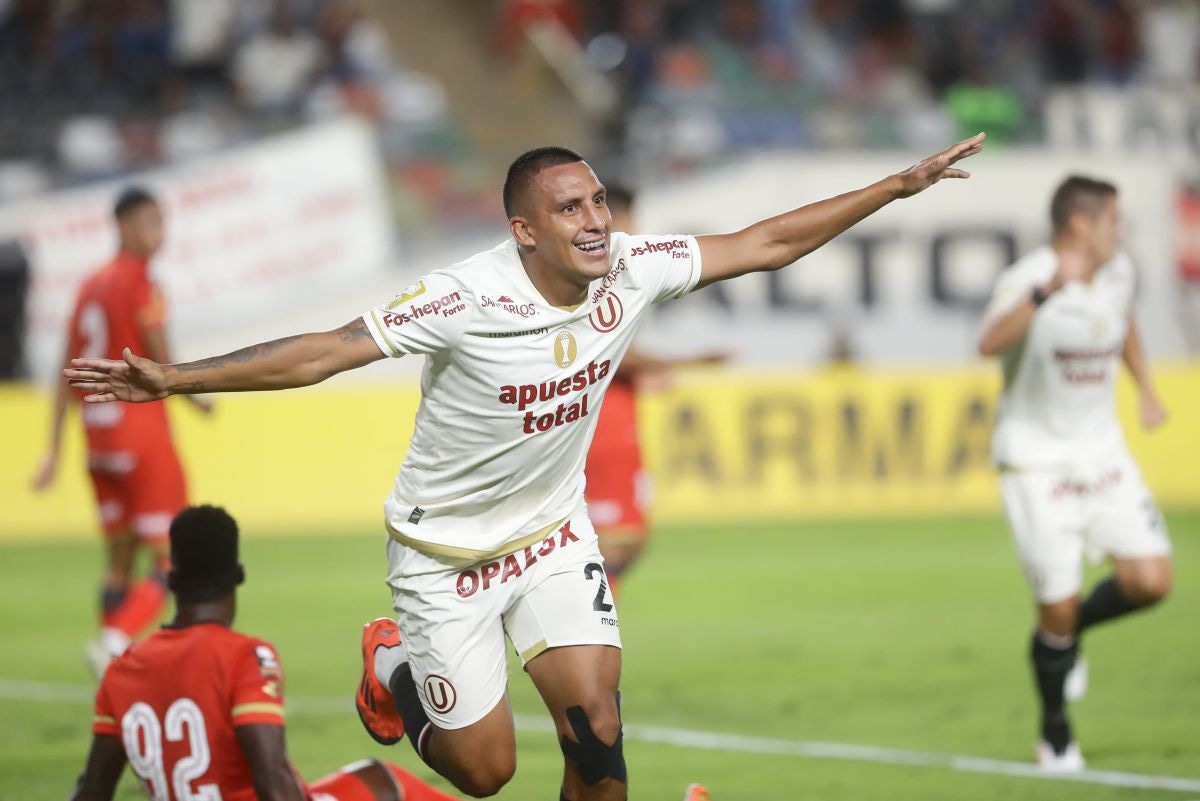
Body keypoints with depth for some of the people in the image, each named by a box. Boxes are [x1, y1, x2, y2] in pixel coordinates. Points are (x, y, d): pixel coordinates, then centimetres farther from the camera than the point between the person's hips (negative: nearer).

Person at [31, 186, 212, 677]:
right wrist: (196, 399, 6)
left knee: (120, 560, 14)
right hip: (140, 423, -8)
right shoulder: (138, 282, -10)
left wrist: (54, 451, 17)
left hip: (98, 434, 8)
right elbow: (160, 366, -13)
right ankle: (114, 643, -22)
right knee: (172, 559, -6)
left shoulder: (90, 286, 12)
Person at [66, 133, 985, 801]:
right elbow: (322, 353, -28)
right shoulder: (467, 299, -28)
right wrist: (173, 379, -35)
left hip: (553, 533, 4)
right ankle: (395, 669, 34)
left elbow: (765, 242, -2)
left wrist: (901, 185, -2)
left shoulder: (631, 269, -13)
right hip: (447, 549, -4)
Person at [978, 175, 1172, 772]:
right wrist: (1049, 289, -53)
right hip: (1037, 464, -6)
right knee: (1057, 607, -3)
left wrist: (1145, 389, 19)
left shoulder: (1117, 270, 1)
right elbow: (990, 343, -42)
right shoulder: (1027, 280, -21)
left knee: (1150, 581, -8)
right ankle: (1055, 735, 19)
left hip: (1102, 452, 6)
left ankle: (1071, 631, 23)